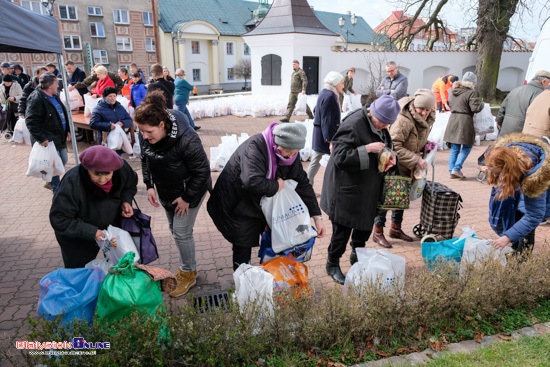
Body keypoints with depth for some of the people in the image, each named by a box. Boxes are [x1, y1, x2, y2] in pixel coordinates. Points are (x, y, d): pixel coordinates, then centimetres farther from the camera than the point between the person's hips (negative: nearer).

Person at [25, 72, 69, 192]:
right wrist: (41, 138, -26)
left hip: (59, 137, 10)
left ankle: (50, 182, 35)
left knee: (63, 160, 16)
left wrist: (66, 130, 20)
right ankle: (56, 188, 13)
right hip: (48, 140, -9)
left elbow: (62, 114, 26)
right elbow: (31, 121, -22)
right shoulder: (36, 99, -17)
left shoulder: (54, 96, 13)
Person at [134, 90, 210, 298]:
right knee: (175, 230, 18)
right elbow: (145, 160, 5)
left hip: (190, 191, -7)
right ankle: (187, 266, 40)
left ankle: (188, 274, 21)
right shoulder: (145, 136, -15)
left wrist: (187, 198, -20)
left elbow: (202, 171, -25)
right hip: (165, 191, 7)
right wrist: (150, 186, -3)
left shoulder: (186, 139, -35)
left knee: (181, 232, -2)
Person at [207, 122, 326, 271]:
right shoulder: (255, 146, -31)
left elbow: (302, 183, -3)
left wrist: (317, 217, -6)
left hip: (261, 205, 7)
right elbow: (252, 182, -45)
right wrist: (276, 186, -27)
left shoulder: (291, 152, -8)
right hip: (237, 207, -7)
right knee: (243, 248, 1)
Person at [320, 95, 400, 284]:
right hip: (347, 188, -9)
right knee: (343, 228, 2)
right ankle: (332, 264, 23)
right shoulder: (353, 124, -23)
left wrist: (390, 156, -1)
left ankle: (357, 256, 44)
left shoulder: (380, 125, 5)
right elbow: (340, 157, -27)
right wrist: (368, 149, -30)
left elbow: (387, 146, 21)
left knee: (366, 224, 21)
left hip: (368, 188, 9)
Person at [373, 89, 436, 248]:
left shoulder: (428, 119, 2)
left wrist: (425, 146, -1)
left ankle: (396, 228, 34)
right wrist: (416, 160, -30)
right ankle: (378, 232, 13)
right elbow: (394, 146, -30)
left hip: (407, 167, 9)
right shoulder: (404, 119, -28)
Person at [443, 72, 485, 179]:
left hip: (453, 120, 7)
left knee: (454, 149, 11)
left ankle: (451, 170, 11)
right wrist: (481, 104, 4)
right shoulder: (471, 93, -10)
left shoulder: (455, 91, 13)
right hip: (464, 122, -7)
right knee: (467, 147, 6)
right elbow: (475, 108, -14)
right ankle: (456, 168, -4)